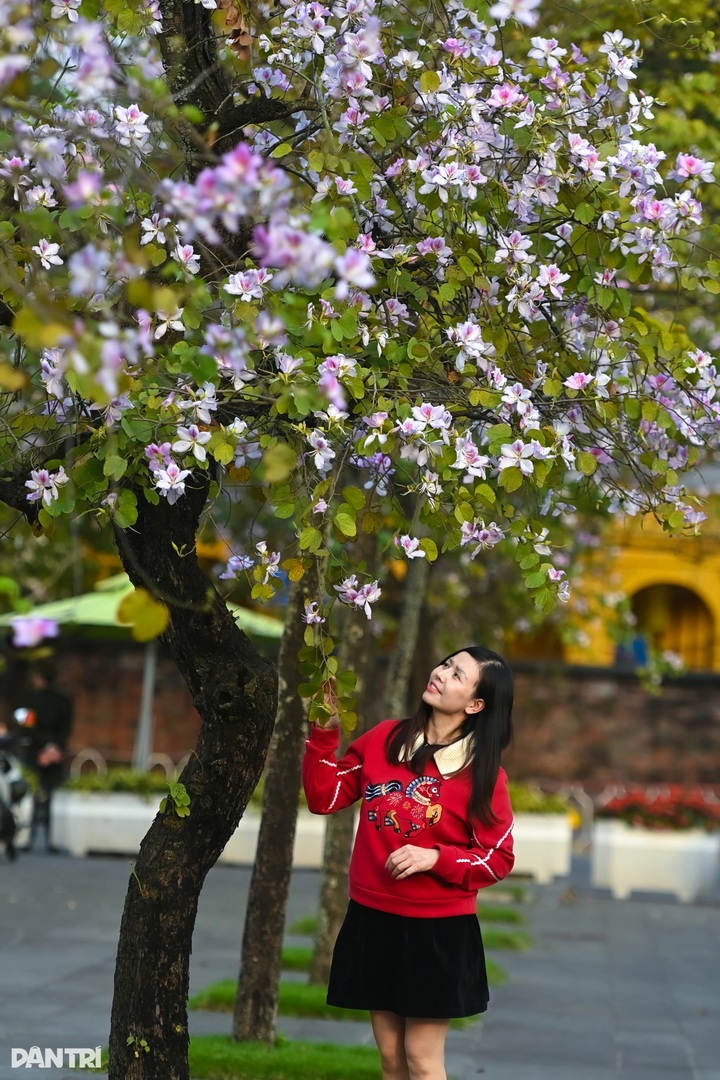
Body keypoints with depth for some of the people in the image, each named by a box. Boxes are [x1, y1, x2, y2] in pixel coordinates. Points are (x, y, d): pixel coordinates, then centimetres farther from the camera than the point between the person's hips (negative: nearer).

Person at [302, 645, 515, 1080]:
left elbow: (498, 859, -5)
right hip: (374, 919, 4)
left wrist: (435, 858, -19)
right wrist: (325, 730, -6)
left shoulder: (484, 773, -8)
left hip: (438, 930, -4)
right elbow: (325, 797, 4)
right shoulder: (384, 739, 2)